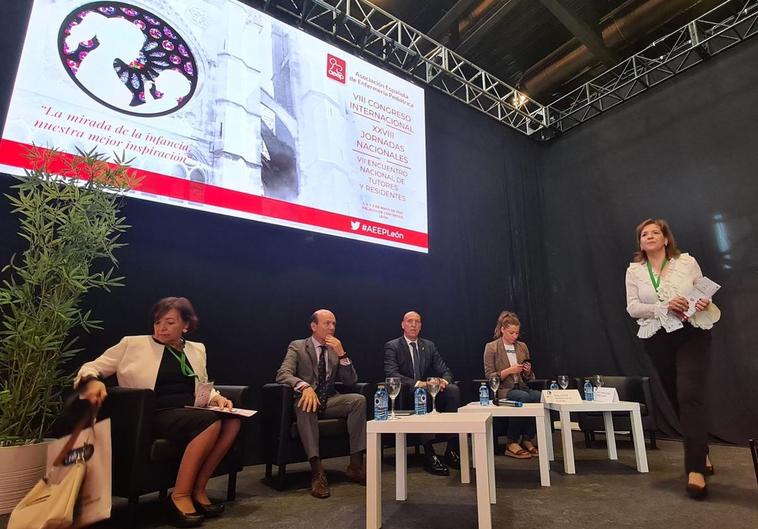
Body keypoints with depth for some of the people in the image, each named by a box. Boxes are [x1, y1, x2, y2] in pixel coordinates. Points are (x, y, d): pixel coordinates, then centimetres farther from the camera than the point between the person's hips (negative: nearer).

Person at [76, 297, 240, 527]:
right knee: (211, 422, -32)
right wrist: (93, 380, -19)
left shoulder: (196, 349, 18)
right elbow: (92, 367, 6)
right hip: (157, 415, -5)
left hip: (191, 412, 5)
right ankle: (180, 495, -17)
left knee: (232, 420, -26)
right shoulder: (133, 344, 6)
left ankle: (198, 489, -12)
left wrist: (217, 398, 2)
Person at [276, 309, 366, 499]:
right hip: (307, 399, -4)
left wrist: (342, 354, -11)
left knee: (359, 399, -22)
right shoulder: (297, 347, 0)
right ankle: (317, 472, -38)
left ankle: (355, 464, -19)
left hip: (329, 402, 4)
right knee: (305, 405, -38)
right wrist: (305, 386, -36)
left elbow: (351, 381, 5)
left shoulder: (336, 349, 11)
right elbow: (282, 374, -15)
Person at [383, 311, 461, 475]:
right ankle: (429, 454, -34)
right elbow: (391, 374, -16)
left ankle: (452, 450, -20)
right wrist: (417, 383, -29)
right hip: (405, 394, -4)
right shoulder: (392, 346, -1)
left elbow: (446, 370, 9)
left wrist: (444, 380, -16)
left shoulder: (429, 345, 14)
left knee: (453, 389, -25)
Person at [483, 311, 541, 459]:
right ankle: (512, 443, -20)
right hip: (502, 391, -5)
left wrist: (528, 371, -4)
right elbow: (489, 377, -4)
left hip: (522, 388, 5)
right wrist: (509, 370, -16)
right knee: (523, 397, -35)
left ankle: (527, 440, -12)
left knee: (540, 396, -28)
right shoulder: (491, 347, -1)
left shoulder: (522, 346, 14)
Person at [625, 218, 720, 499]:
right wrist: (664, 307, -17)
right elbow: (633, 308, -3)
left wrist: (705, 303, -15)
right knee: (677, 398, 13)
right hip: (657, 340, 2)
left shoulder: (687, 261, 2)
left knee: (690, 395, -13)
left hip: (692, 335, -2)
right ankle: (701, 453, 34)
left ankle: (695, 468, -8)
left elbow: (704, 294, 8)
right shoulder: (634, 271, 3)